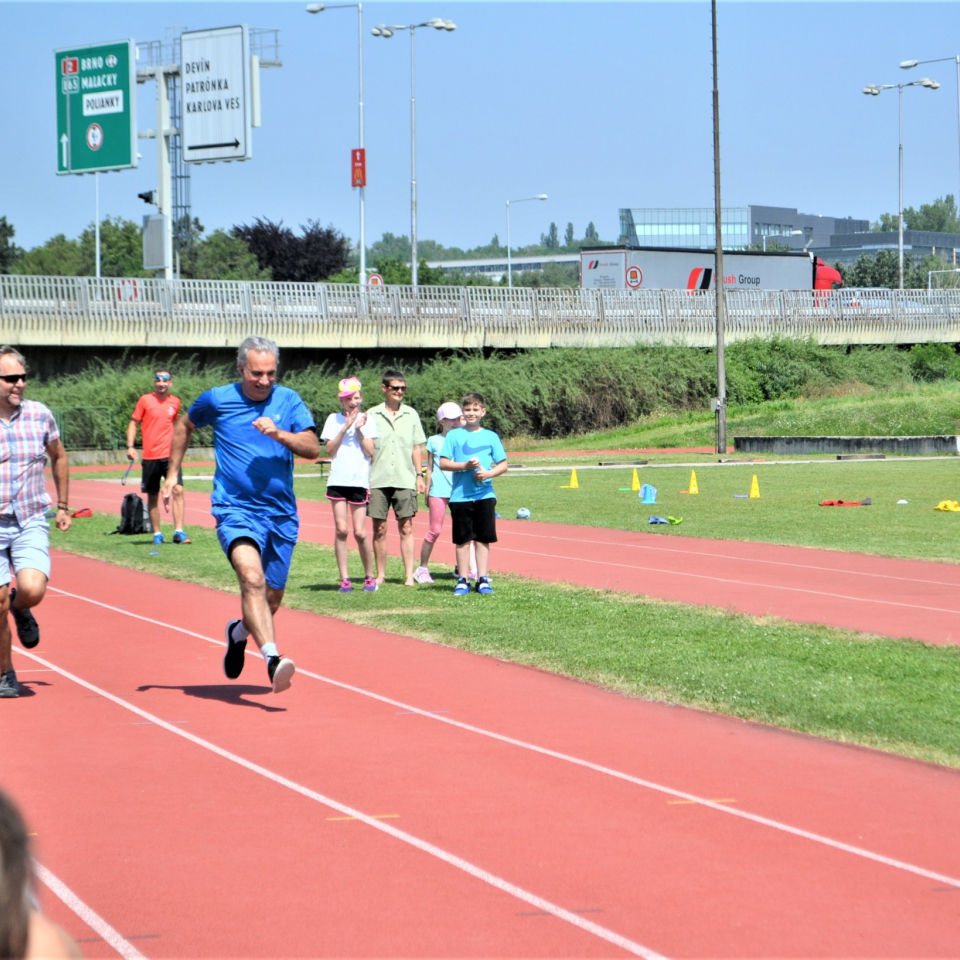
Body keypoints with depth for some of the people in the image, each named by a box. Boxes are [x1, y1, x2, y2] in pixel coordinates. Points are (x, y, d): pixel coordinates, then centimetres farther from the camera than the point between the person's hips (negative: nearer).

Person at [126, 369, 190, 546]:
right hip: (150, 457, -1)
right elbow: (133, 423, 5)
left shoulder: (175, 402, 8)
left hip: (170, 455, 1)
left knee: (178, 490, -13)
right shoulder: (145, 400, 1)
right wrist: (130, 446, -6)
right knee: (152, 496, 5)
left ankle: (179, 531, -13)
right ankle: (157, 533, 16)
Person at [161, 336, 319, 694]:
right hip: (235, 509, -3)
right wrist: (172, 474, 19)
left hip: (281, 514, 3)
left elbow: (313, 448, -8)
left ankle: (240, 630, 47)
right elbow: (184, 426, 21)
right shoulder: (217, 400, 1)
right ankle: (272, 660, -42)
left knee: (271, 599, 14)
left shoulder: (288, 401, 3)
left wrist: (279, 433, -24)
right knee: (252, 577, -29)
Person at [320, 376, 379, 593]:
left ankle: (369, 577, 12)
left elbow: (370, 452, -1)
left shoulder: (367, 419, 6)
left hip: (359, 481, -1)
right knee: (341, 529, -4)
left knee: (360, 533, -3)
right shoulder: (334, 419, 8)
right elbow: (329, 451, -1)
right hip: (338, 480, 1)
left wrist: (359, 429, -10)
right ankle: (344, 579, 1)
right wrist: (345, 428, -9)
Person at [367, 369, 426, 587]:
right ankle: (380, 574, 11)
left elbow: (417, 447, 13)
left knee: (406, 529, -2)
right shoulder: (372, 415, 6)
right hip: (378, 480, 0)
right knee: (379, 529, 2)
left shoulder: (411, 414, 10)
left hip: (405, 480, 0)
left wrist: (419, 475, 6)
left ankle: (409, 575, -1)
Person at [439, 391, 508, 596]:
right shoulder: (454, 435, 3)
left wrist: (488, 473, -12)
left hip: (485, 494, 1)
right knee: (463, 539, 3)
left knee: (483, 538, 2)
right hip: (460, 495, -1)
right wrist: (465, 466, -15)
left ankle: (483, 579, 8)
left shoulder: (491, 437, 7)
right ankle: (462, 581, 9)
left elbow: (503, 465, 7)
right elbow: (443, 463, -1)